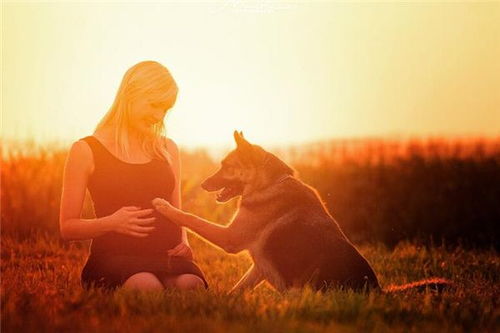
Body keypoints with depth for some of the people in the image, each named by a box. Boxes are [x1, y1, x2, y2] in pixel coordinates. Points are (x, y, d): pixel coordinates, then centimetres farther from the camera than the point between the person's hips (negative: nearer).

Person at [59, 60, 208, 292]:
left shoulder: (167, 149, 21)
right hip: (114, 257, -4)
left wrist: (183, 242, 5)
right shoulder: (86, 151, 6)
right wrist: (110, 223, -14)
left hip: (167, 256, 4)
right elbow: (67, 228, 5)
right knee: (147, 286, -39)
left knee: (190, 284, -34)